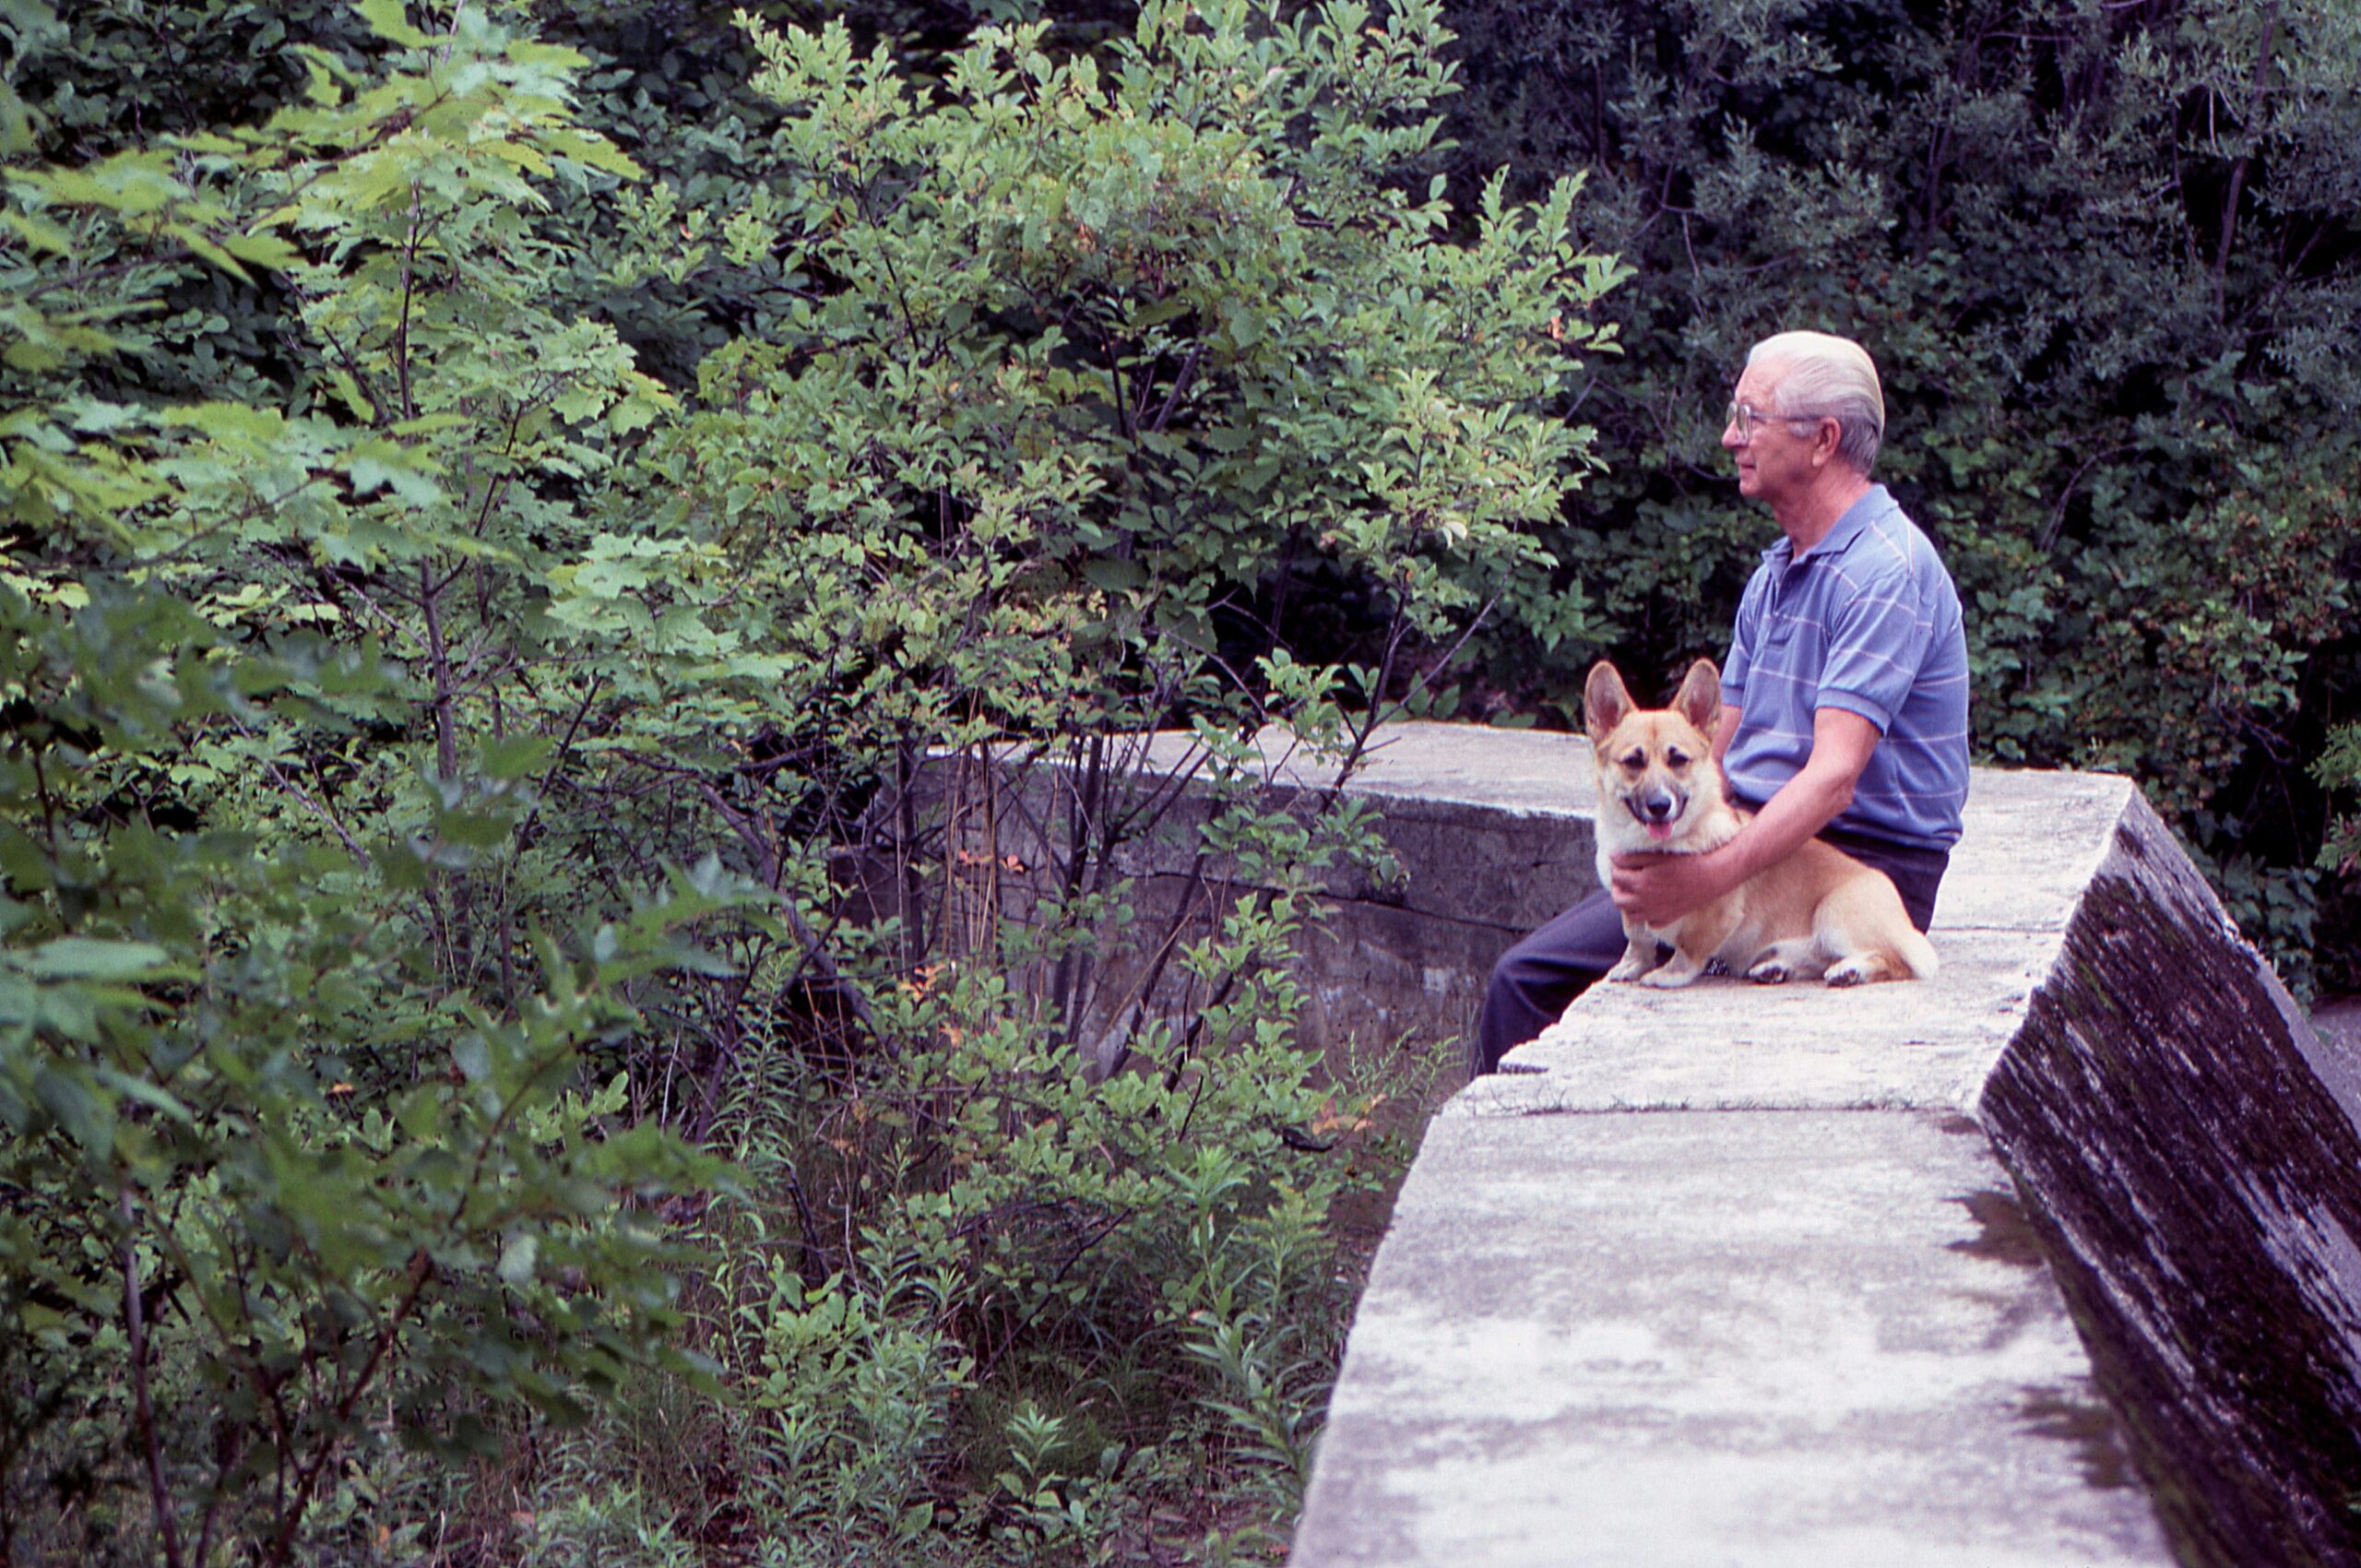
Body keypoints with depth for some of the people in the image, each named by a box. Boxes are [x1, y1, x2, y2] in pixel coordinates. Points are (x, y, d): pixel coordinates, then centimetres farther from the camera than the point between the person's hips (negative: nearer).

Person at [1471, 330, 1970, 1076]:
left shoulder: (1886, 573, -15)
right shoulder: (1776, 572, 16)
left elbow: (1834, 778, -24)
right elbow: (1718, 755, 13)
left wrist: (1708, 878, -36)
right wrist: (1656, 849, -8)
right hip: (1759, 841, 9)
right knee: (1528, 974, -6)